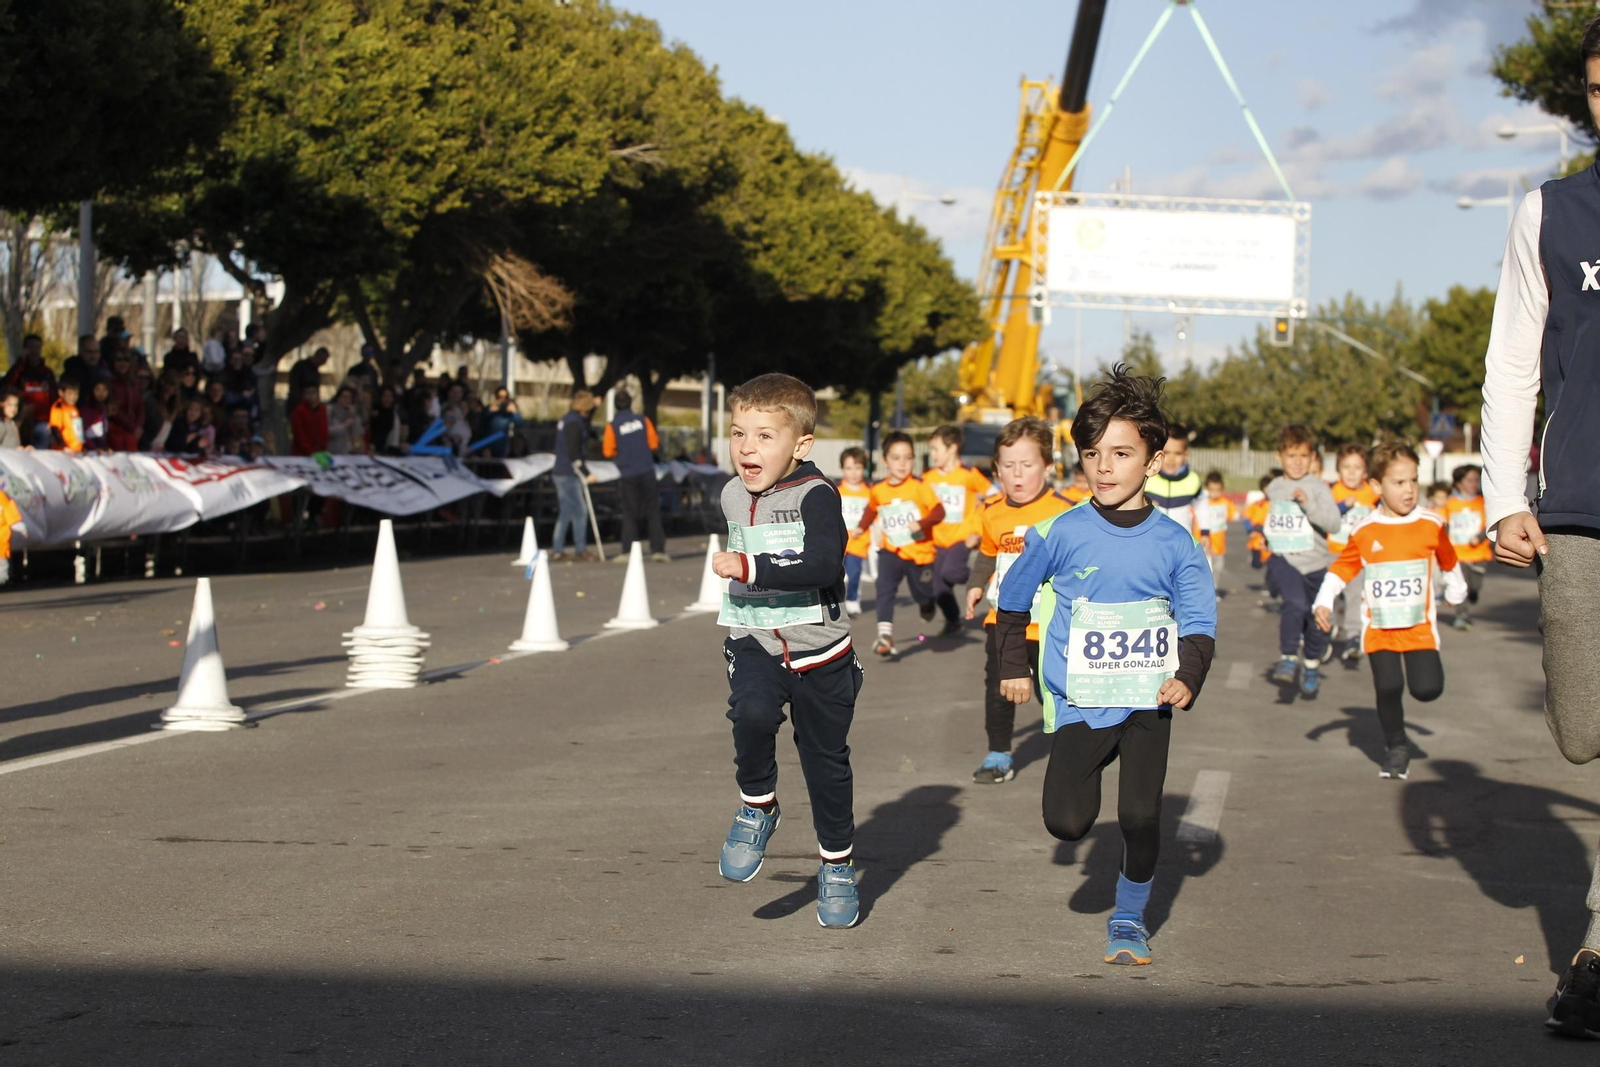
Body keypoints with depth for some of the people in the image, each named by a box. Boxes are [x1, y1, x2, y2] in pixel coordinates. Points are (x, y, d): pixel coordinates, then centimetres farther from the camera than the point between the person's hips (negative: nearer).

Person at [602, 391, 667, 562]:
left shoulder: (612, 426, -5)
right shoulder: (643, 420, 0)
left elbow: (608, 452, -5)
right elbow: (654, 444, 3)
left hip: (628, 476, -1)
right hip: (647, 472, 1)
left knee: (630, 514, 7)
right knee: (653, 512, 5)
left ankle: (628, 551, 0)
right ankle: (658, 550, -1)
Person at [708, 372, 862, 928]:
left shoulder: (816, 495, -16)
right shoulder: (733, 496, 5)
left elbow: (822, 565, -31)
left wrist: (751, 568, -35)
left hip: (820, 651, -3)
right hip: (755, 642, 3)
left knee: (826, 758, 8)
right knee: (752, 712, -28)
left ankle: (837, 866, 26)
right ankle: (757, 808, -4)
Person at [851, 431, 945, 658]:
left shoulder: (919, 486, -12)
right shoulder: (878, 490, -1)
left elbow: (939, 511, -17)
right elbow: (872, 509, 21)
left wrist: (921, 523, -32)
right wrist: (861, 528, 11)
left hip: (920, 552, -2)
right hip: (892, 551, 2)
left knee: (922, 594, 14)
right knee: (885, 588, -21)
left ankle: (927, 605, 52)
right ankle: (885, 634, -26)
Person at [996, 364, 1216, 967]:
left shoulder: (1175, 543, -3)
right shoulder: (1061, 534, -4)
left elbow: (1199, 624, -2)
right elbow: (1013, 596, 11)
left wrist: (1188, 679, -19)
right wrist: (1014, 666, 13)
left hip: (1148, 699, 0)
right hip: (1079, 702, 0)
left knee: (1140, 815, -10)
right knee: (1066, 823, -10)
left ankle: (1129, 917, 15)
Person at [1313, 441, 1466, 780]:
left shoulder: (1431, 525, -1)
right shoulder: (1365, 532, -4)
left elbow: (1448, 559, 17)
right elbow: (1341, 569, 2)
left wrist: (1456, 587, 30)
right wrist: (1324, 602, -9)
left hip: (1419, 625, 0)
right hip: (1379, 628, 0)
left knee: (1427, 688, -12)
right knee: (1388, 688, -7)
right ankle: (1395, 748, 12)